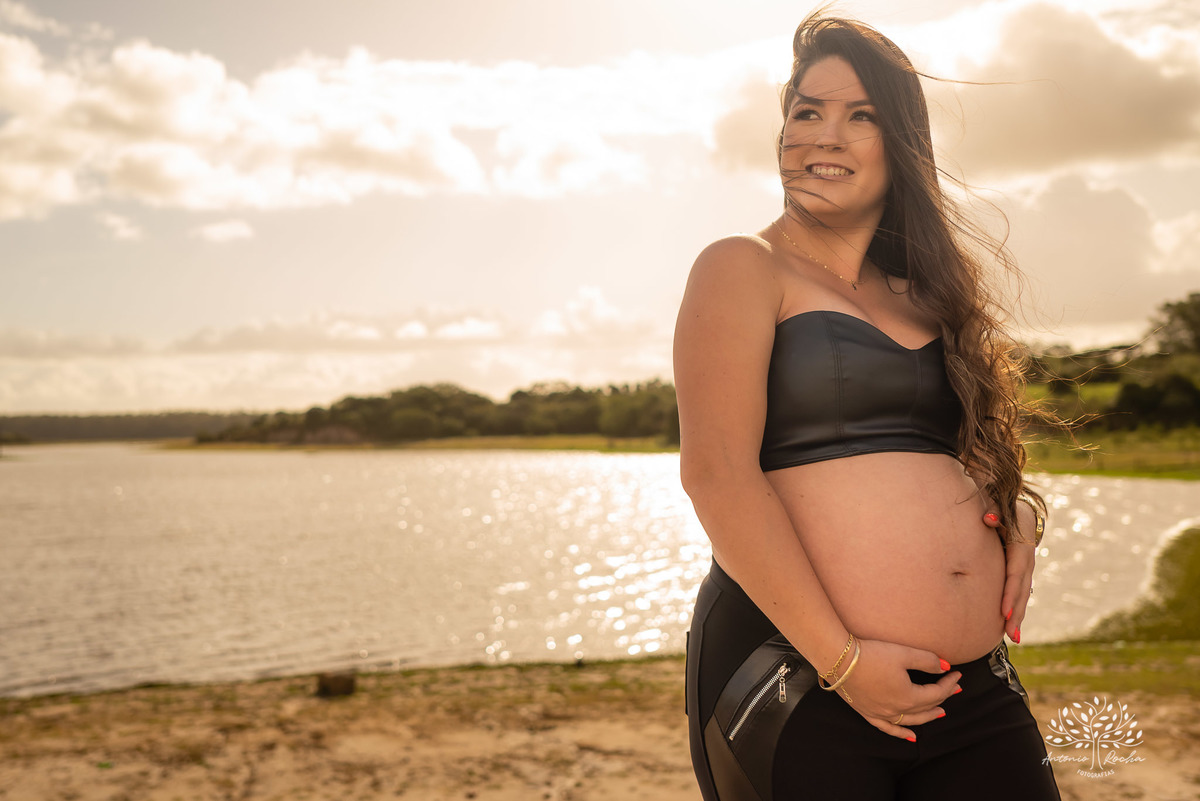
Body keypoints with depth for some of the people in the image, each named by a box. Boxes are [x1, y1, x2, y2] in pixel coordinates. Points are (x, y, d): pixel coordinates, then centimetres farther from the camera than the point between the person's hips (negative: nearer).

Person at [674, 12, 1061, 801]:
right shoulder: (744, 270, -2)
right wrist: (840, 660, -18)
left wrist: (1021, 509, 4)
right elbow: (715, 470, -14)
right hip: (795, 683, -6)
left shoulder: (925, 296, 17)